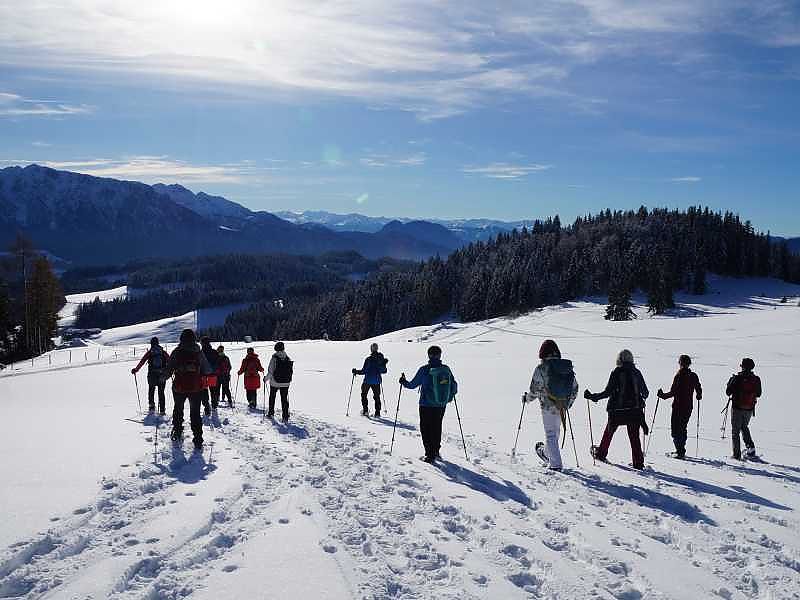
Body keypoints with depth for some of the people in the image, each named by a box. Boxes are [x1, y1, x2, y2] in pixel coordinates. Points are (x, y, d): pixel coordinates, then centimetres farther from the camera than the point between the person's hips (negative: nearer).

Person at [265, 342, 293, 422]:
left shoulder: (274, 358, -14)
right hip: (286, 383, 2)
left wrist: (266, 379, 0)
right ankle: (285, 416, 3)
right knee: (284, 399, 8)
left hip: (275, 382, -2)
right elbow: (291, 371, 3)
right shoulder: (288, 359, -3)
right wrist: (288, 380, 17)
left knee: (272, 397, 19)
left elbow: (270, 371, -15)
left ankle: (271, 413, 28)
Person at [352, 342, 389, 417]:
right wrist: (384, 364, 22)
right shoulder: (381, 359, -3)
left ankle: (365, 410, 8)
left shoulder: (368, 359, -15)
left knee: (364, 394, 15)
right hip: (377, 381, 4)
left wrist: (356, 372, 2)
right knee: (377, 396, 14)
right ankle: (377, 412, 10)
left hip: (368, 381, -4)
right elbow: (384, 371, 4)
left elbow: (364, 371, -13)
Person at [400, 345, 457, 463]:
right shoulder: (446, 369, -3)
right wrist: (449, 398, 22)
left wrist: (404, 382, 15)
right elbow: (454, 387, 3)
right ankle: (436, 452, 24)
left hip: (426, 405, -4)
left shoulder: (424, 370, -13)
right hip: (441, 405, 4)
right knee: (437, 428, 19)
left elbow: (413, 385, -4)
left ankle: (430, 454, 2)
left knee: (426, 429, 6)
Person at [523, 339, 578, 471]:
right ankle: (548, 453, 42)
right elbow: (575, 388, 8)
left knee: (550, 435, 3)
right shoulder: (568, 367, 1)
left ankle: (556, 464, 2)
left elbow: (535, 389, -12)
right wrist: (569, 402, 23)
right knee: (556, 432, 23)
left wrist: (527, 398, 8)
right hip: (562, 407, 5)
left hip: (548, 406, -5)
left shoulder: (541, 368, -14)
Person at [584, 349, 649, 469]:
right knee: (634, 436, 7)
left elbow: (608, 392, -13)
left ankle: (601, 454, 29)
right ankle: (638, 462, 5)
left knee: (609, 432, 15)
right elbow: (645, 392, 8)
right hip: (635, 410, 2)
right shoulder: (637, 373, 2)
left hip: (617, 410, -2)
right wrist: (643, 396, 32)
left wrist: (593, 397, -4)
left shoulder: (616, 372, -8)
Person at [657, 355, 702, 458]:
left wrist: (663, 395, -3)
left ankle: (680, 451, -5)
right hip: (689, 406, 6)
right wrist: (699, 396, 30)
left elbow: (673, 392, -17)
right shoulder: (694, 376, 2)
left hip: (678, 406, -6)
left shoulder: (678, 376, -15)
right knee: (683, 428, 18)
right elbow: (699, 391, 9)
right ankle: (681, 449, 23)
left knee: (676, 429, 0)